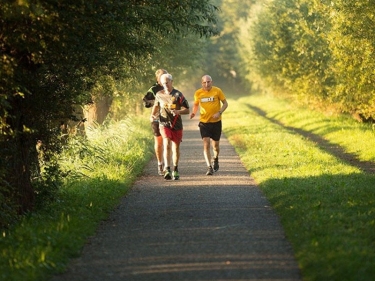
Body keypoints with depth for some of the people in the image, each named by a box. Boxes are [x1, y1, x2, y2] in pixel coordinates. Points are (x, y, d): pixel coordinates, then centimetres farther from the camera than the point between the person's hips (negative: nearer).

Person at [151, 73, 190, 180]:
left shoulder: (178, 95, -6)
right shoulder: (159, 94, 3)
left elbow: (187, 110, -4)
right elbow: (156, 105, 24)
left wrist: (178, 111, -22)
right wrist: (153, 114, 5)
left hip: (177, 125, 0)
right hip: (164, 124, 0)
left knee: (176, 148, 10)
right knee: (167, 145, -19)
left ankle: (175, 170, 28)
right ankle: (167, 170, -28)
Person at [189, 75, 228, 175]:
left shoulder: (217, 91, -6)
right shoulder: (198, 93, -2)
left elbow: (225, 103, 0)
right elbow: (196, 104, 14)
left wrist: (219, 112, -16)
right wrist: (193, 112, -6)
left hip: (216, 122, 0)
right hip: (204, 122, 0)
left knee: (215, 145, 10)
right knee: (206, 144, -13)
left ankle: (215, 160, 42)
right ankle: (209, 168, -13)